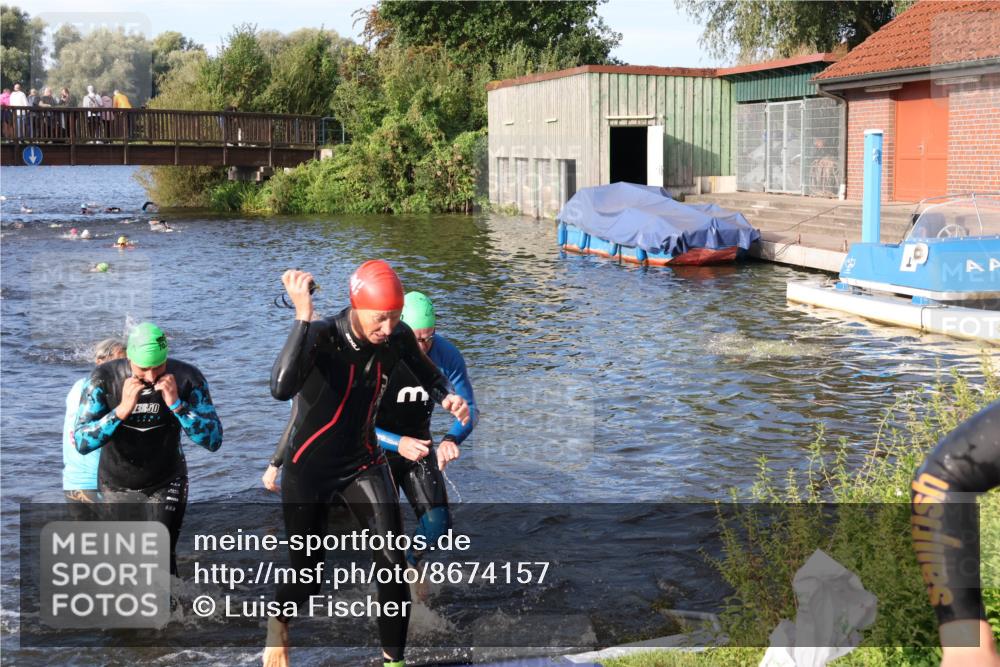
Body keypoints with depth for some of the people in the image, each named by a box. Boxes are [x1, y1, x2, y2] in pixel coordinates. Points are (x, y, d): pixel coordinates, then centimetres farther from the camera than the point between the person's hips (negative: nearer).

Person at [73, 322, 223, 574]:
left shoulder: (187, 378, -20)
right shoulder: (104, 378, -22)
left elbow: (214, 440, -21)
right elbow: (81, 442, -25)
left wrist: (176, 404, -34)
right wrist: (122, 409, -38)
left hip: (165, 484, -1)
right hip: (116, 485, 1)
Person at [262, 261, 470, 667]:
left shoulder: (398, 337, -13)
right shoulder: (321, 336, -28)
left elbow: (430, 377, 7)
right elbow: (281, 389, -47)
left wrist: (446, 398, -17)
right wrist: (303, 316, -51)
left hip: (363, 464, 4)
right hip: (309, 470, -3)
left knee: (393, 567, -8)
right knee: (308, 579, 6)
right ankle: (279, 621, 43)